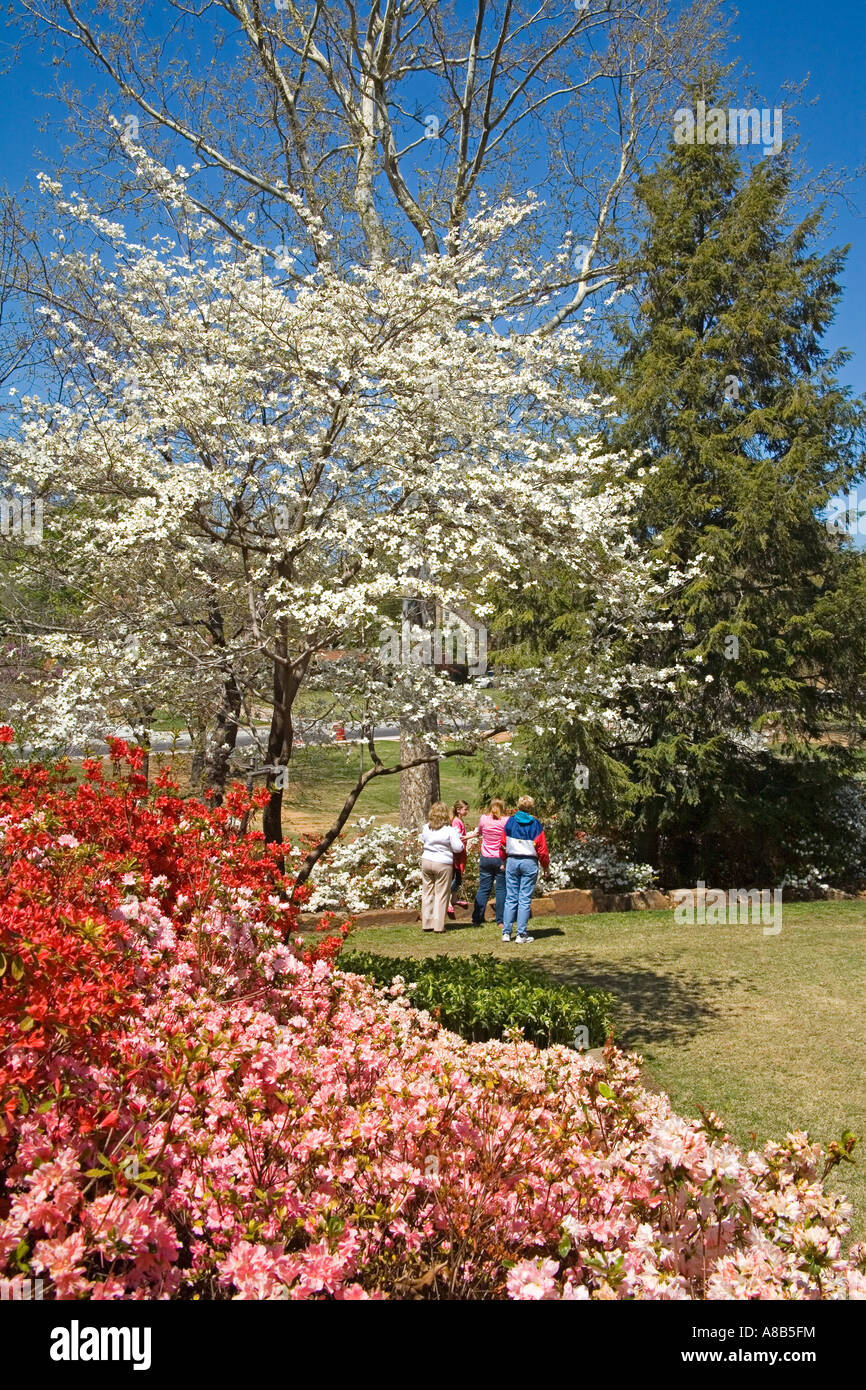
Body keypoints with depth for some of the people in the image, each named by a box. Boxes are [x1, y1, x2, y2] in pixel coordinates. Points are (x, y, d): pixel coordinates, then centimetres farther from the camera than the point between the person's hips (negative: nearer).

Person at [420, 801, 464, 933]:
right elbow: (458, 848, -10)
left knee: (427, 893, 12)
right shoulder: (449, 830, -12)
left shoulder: (426, 828, 2)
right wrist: (457, 836, 6)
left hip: (426, 861, 4)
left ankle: (426, 924, 15)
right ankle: (438, 925, 5)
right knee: (441, 895, 4)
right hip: (443, 864, -4)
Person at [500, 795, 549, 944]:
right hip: (530, 863, -3)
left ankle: (506, 933, 8)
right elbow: (542, 848, -4)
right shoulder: (536, 825, -5)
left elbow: (502, 844, 8)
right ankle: (521, 935, 1)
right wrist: (545, 865, 10)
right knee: (525, 900, 1)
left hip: (512, 861, 3)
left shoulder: (510, 822, 3)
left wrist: (504, 860, 22)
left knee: (510, 898, 9)